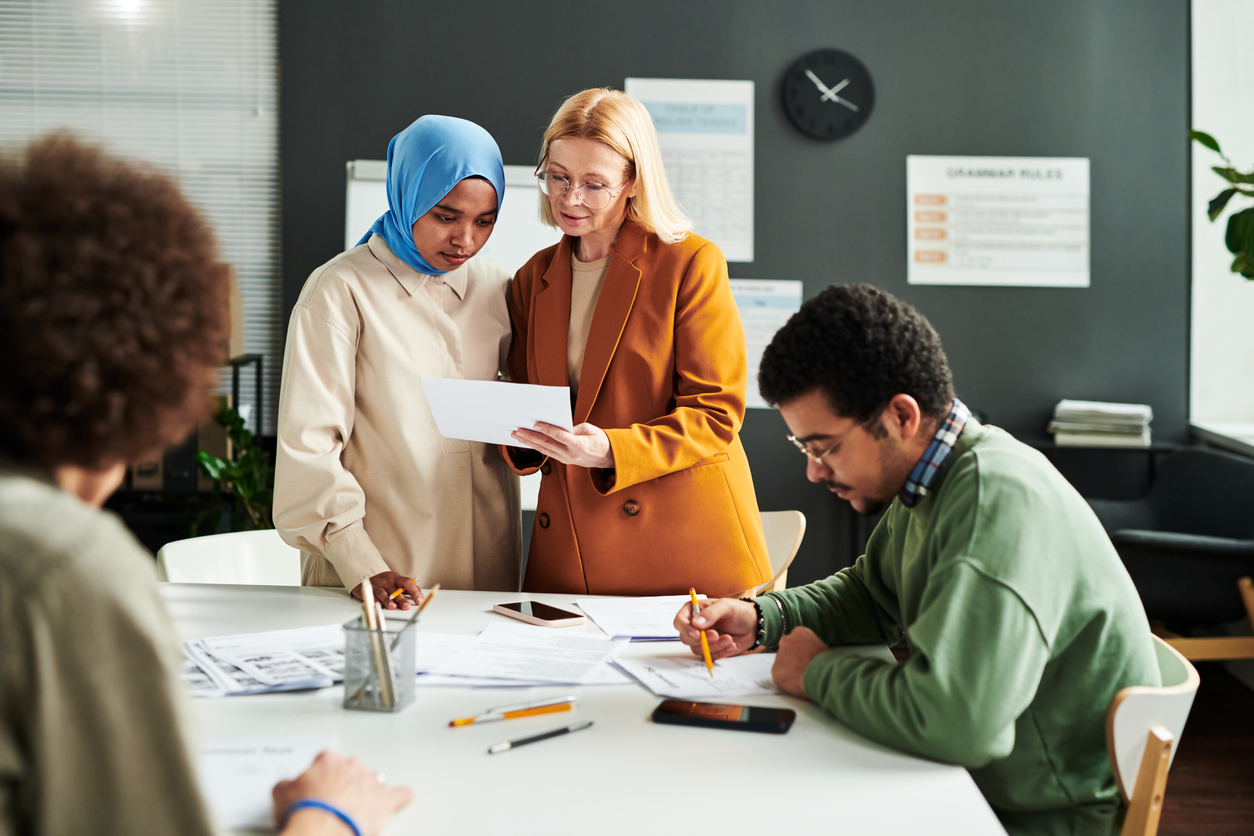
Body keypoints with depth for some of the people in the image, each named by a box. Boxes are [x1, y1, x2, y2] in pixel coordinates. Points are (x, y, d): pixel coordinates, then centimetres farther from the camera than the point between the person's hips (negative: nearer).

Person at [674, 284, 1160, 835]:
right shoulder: (928, 480, 3)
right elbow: (873, 594, 21)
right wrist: (761, 620, 3)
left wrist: (820, 674, -20)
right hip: (973, 781, 8)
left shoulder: (1000, 501, -28)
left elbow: (951, 721, -38)